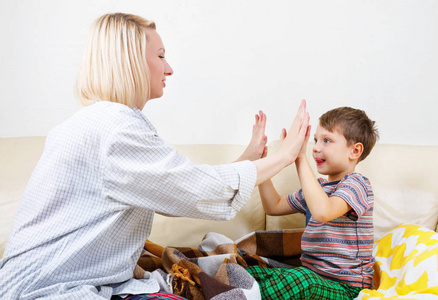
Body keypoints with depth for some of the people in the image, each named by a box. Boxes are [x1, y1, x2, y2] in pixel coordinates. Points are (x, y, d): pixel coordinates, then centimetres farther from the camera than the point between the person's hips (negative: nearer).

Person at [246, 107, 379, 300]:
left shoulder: (356, 184, -11)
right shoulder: (318, 186, 15)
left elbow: (322, 212, -33)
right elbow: (274, 207, 22)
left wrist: (300, 158, -30)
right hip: (311, 276, 8)